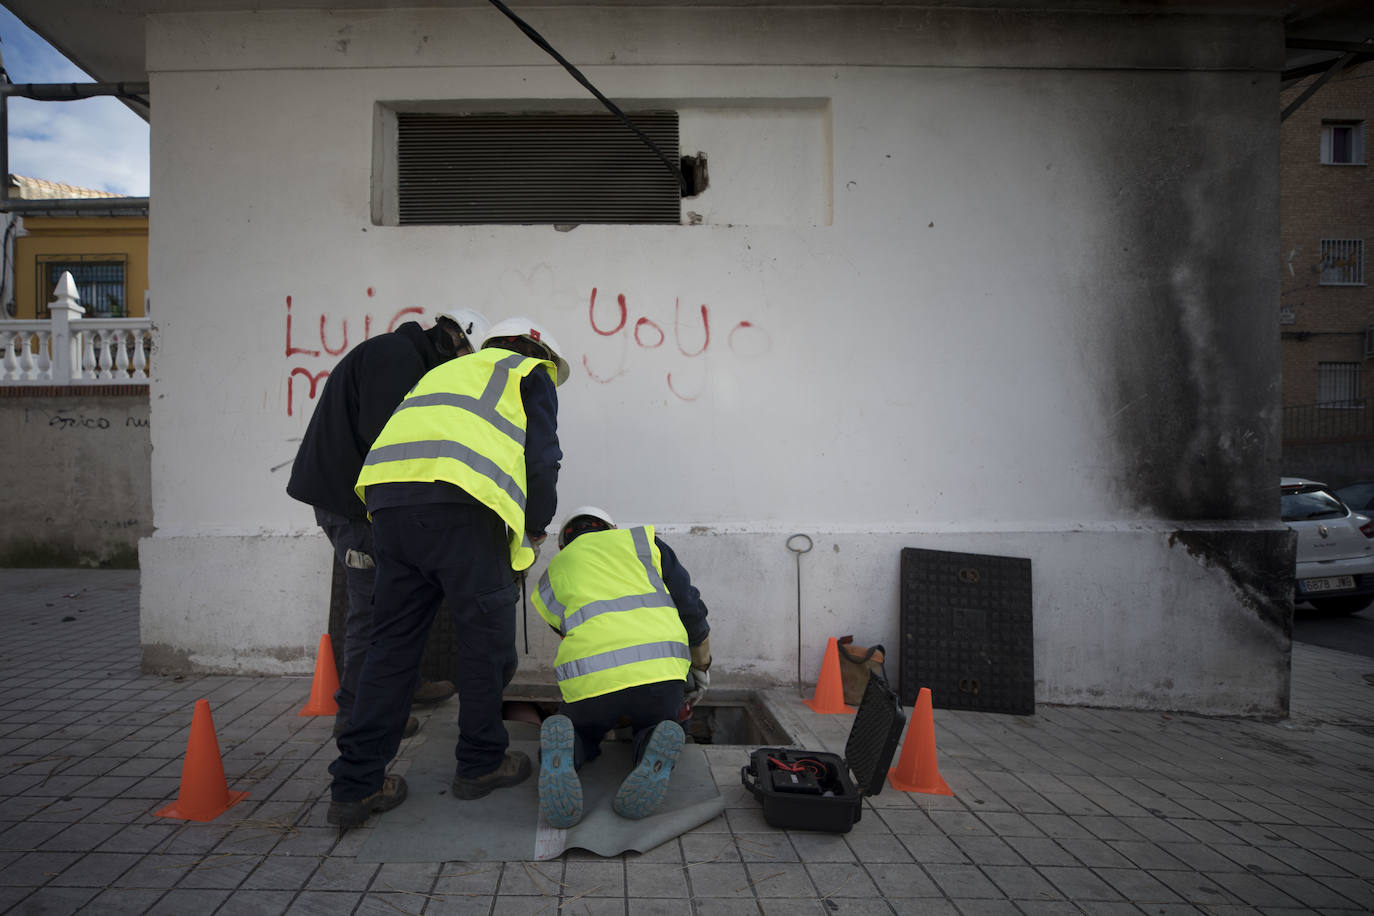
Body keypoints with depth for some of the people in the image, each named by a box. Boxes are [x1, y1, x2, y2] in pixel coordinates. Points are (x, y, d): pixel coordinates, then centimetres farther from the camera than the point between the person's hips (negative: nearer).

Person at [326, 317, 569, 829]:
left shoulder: (447, 371, 39)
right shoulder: (530, 375, 19)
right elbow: (541, 460, 4)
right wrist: (533, 531, 19)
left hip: (387, 498, 7)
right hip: (459, 504, -7)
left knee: (392, 643, 12)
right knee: (486, 638, 9)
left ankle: (355, 785, 13)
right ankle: (480, 763, 22)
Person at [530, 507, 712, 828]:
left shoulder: (549, 580, 27)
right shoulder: (640, 541, 24)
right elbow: (692, 610, 18)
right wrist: (702, 669, 33)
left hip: (590, 680, 0)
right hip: (659, 669, 0)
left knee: (582, 738, 29)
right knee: (652, 726, 30)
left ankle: (559, 753, -7)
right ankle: (656, 755, -6)